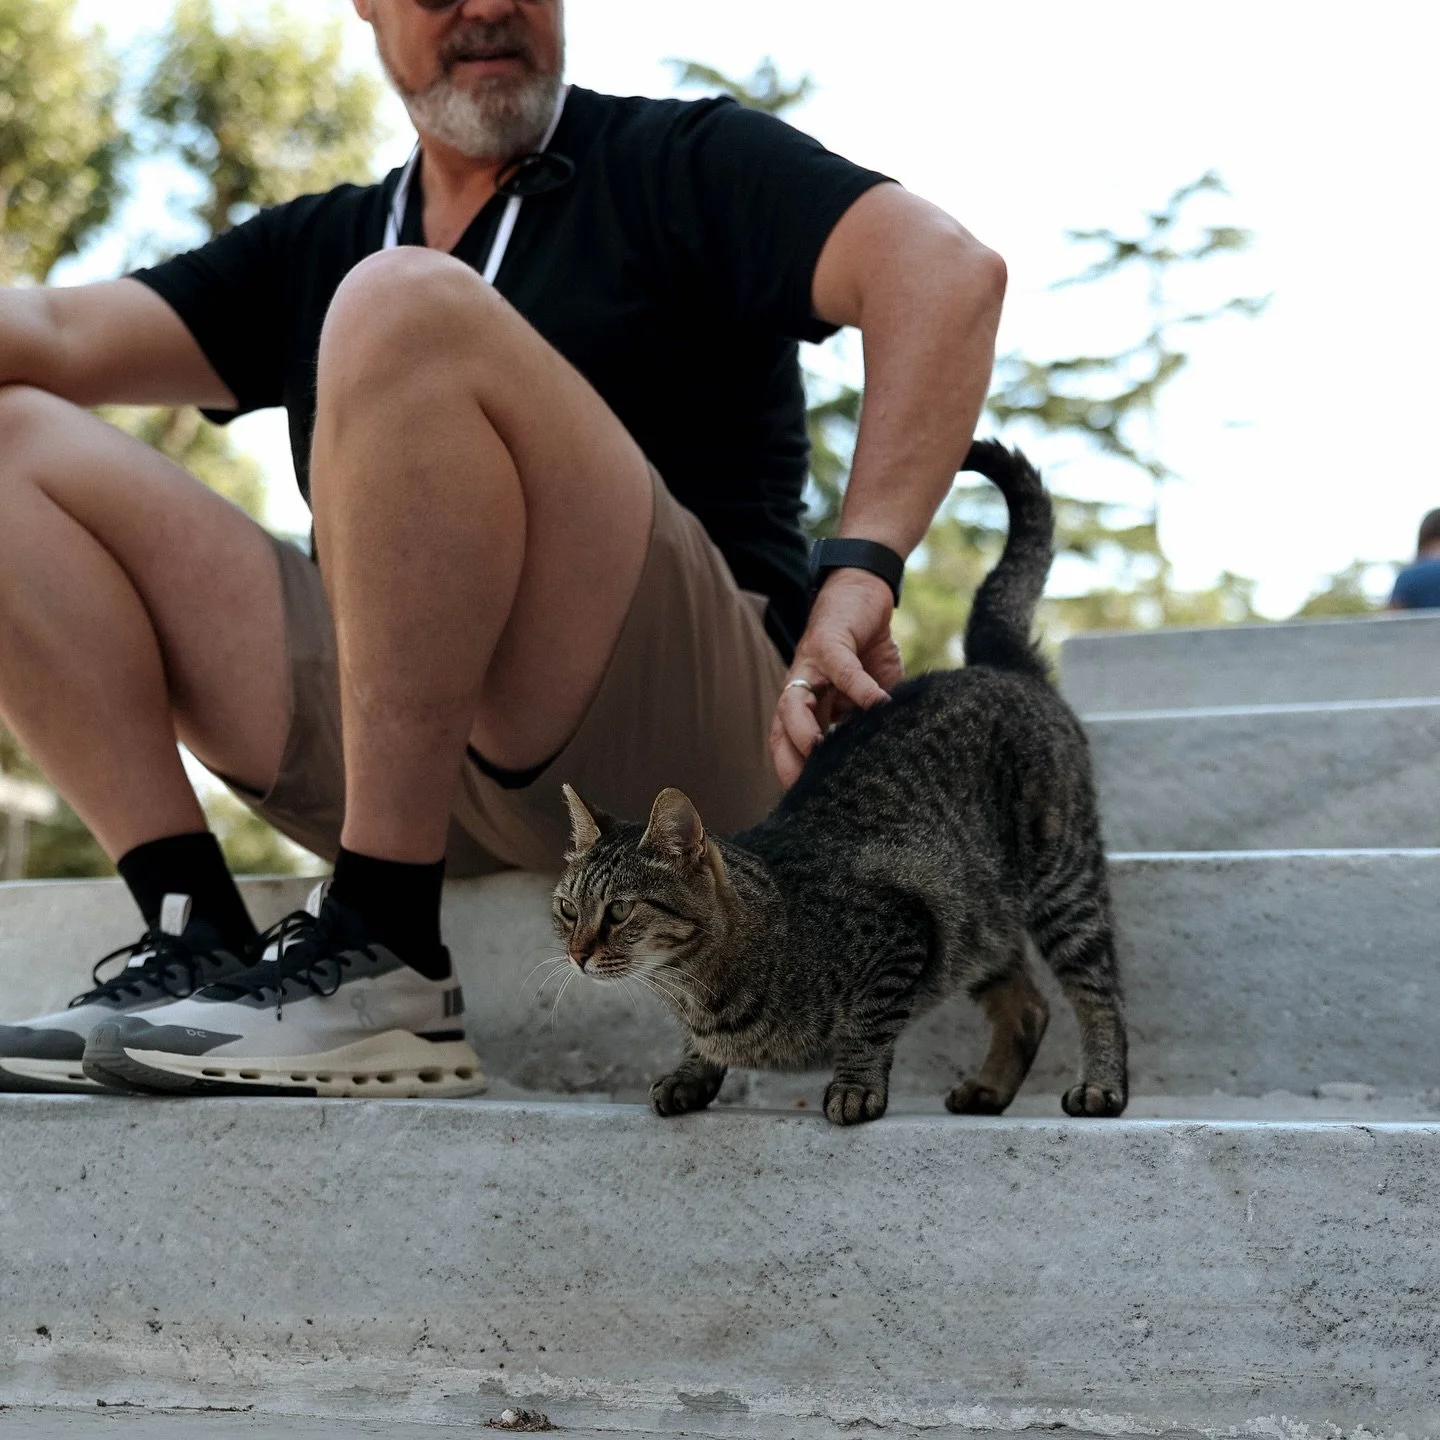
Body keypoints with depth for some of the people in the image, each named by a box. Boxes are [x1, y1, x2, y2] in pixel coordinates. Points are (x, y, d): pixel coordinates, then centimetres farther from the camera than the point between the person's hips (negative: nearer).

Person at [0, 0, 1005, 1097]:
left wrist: (860, 573, -21)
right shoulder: (314, 249, 25)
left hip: (678, 739, -5)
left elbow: (950, 271, -8)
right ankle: (199, 946, -13)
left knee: (407, 304, -25)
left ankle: (386, 965, -27)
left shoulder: (677, 163, 9)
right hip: (412, 756, 6)